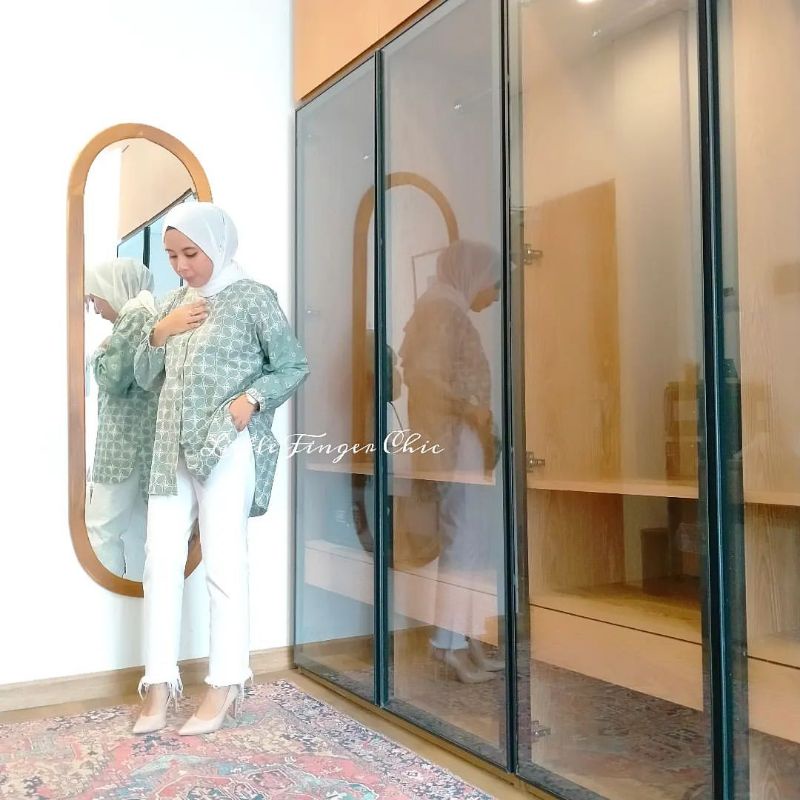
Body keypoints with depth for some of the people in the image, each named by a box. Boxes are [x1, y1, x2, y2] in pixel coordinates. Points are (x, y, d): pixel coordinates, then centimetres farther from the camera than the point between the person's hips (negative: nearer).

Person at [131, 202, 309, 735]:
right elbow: (145, 377, 17)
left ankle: (225, 686, 11)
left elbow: (294, 366, -3)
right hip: (173, 450, 6)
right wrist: (159, 332, 0)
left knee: (224, 565, -1)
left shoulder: (252, 297, -3)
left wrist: (252, 399, -18)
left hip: (228, 449, -6)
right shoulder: (176, 303, 15)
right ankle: (159, 683, 14)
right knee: (160, 561, 4)